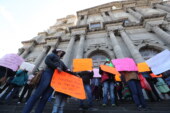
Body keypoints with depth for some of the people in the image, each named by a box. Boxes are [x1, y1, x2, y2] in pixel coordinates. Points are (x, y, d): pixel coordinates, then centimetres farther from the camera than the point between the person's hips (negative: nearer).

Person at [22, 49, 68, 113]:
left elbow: (66, 70, 21)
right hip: (48, 74, -5)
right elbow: (47, 61, -5)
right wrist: (56, 67, -11)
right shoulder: (53, 55, 14)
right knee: (37, 94, -8)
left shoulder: (61, 62, 29)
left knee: (45, 98, 0)